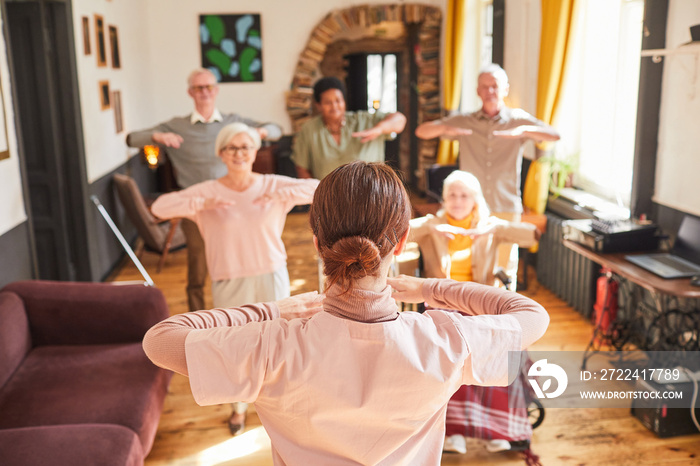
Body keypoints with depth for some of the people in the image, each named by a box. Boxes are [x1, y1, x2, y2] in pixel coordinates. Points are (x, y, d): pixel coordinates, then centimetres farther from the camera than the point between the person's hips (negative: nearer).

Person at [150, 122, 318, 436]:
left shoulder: (271, 185, -4)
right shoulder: (208, 191, -6)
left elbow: (317, 188, -13)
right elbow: (160, 207, -14)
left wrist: (279, 194, -27)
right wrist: (203, 204, -27)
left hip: (271, 275, 0)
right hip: (230, 281, 0)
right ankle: (239, 406, 39)